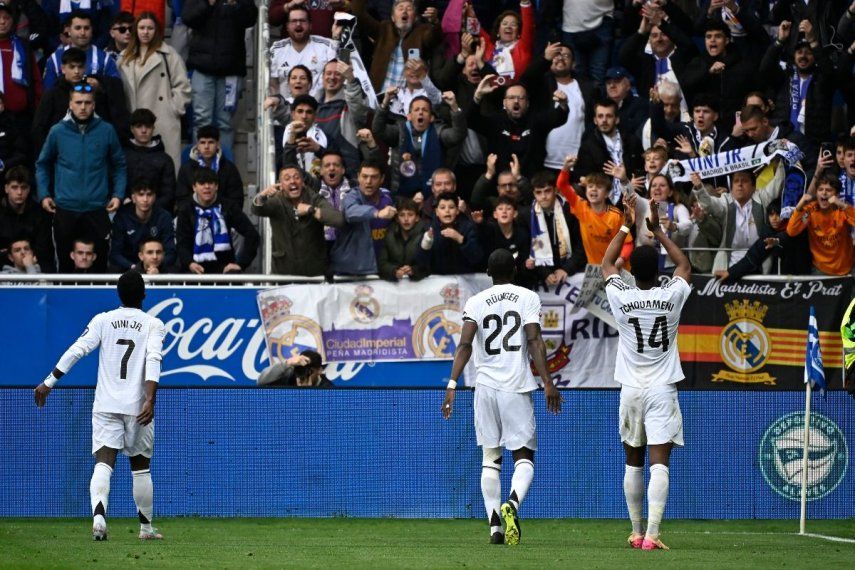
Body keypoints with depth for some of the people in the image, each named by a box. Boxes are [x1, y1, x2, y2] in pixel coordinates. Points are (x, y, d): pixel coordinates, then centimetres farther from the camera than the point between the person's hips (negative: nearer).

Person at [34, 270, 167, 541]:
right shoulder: (153, 325, 1)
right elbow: (153, 361, -14)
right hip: (138, 406, 0)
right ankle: (146, 527, 23)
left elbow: (76, 351, -4)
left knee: (103, 463, -9)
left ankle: (99, 516, -33)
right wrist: (150, 401, -21)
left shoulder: (102, 320, 4)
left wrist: (49, 382, 1)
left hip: (106, 405, 0)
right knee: (141, 466, 15)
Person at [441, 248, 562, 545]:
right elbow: (534, 341, -8)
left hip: (485, 386, 2)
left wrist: (453, 384, -9)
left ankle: (495, 526, 3)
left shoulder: (475, 302, 5)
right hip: (517, 386, -2)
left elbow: (465, 344, -6)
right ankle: (513, 503, -27)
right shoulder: (528, 298, 2)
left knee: (490, 459, 10)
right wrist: (547, 382, -9)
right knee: (524, 456, 2)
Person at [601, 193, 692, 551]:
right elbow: (684, 265, 16)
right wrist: (658, 230, 18)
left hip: (631, 389, 2)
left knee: (633, 463, 15)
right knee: (659, 463, -9)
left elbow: (606, 264, 16)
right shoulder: (670, 297, -6)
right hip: (662, 391, -2)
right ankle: (652, 534, -21)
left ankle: (636, 532, 21)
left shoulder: (621, 297, -5)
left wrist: (626, 226, 19)